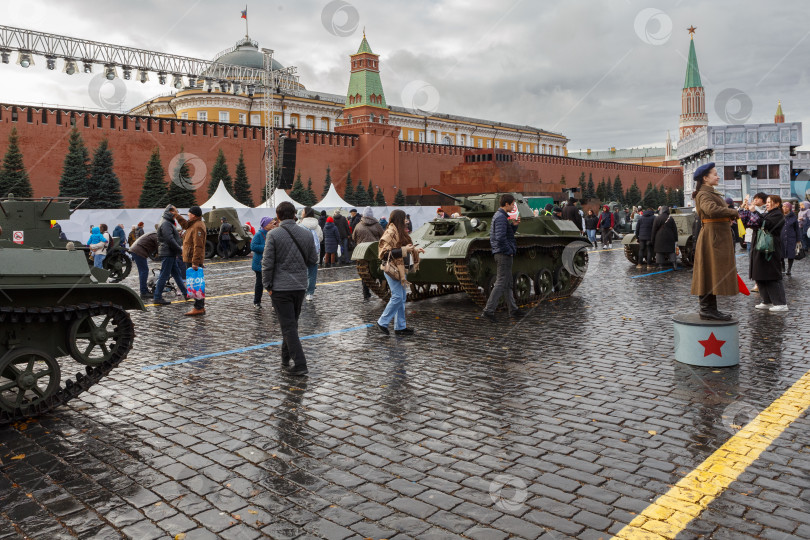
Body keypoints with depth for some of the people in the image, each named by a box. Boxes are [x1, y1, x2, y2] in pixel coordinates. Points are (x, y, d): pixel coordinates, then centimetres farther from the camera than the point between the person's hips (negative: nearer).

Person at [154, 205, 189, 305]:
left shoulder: (168, 223, 19)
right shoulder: (165, 224, -15)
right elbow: (170, 240, -22)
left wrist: (179, 249, 13)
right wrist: (180, 250, -17)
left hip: (171, 254, 11)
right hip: (167, 254, -11)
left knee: (177, 274, 15)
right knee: (164, 276, -6)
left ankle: (185, 293, 22)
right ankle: (157, 298, -2)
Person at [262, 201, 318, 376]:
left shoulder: (273, 235, -10)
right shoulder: (306, 234, 3)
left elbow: (267, 263, -11)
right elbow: (313, 259, 9)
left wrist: (267, 285, -2)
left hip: (280, 288, -5)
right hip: (300, 286, 5)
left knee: (288, 326, -2)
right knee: (292, 323, 19)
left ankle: (300, 364, -6)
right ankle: (285, 358, 32)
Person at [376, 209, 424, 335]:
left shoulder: (399, 232, 15)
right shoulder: (390, 234, -16)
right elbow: (384, 254, -22)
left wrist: (415, 249, 15)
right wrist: (403, 250, -24)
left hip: (400, 268, 10)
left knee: (402, 297, 10)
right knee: (397, 297, -11)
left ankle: (400, 326, 15)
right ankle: (382, 322, 1)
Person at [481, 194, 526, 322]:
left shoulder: (498, 215, 16)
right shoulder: (501, 217, -16)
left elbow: (509, 233, 23)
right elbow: (500, 238, -27)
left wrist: (514, 225, 6)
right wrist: (510, 251, -16)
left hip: (501, 254, 10)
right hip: (504, 254, -10)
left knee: (507, 283, 14)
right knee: (501, 283, -8)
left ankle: (513, 309, 21)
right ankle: (489, 310, -8)